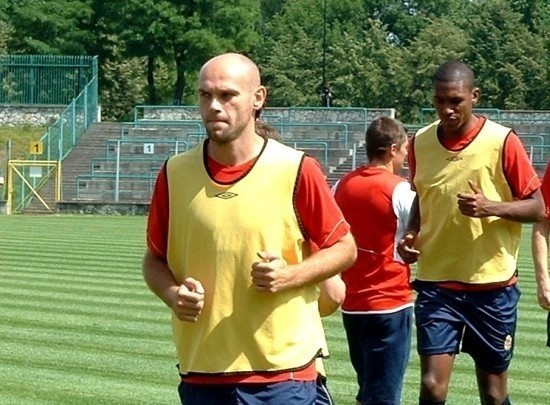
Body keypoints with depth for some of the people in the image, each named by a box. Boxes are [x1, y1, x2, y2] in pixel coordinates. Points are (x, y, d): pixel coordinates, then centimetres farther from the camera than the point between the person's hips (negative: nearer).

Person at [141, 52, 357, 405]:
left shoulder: (296, 170, -5)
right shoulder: (174, 174, 3)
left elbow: (344, 248, 4)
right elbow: (154, 259, 14)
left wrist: (289, 276, -13)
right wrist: (172, 294, -7)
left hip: (283, 374, -3)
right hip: (201, 376, 3)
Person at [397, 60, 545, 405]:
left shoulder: (503, 141, -9)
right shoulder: (420, 143, 2)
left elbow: (536, 208, -4)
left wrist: (491, 207, -22)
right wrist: (411, 234, -1)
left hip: (493, 285, -2)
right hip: (437, 284, 2)